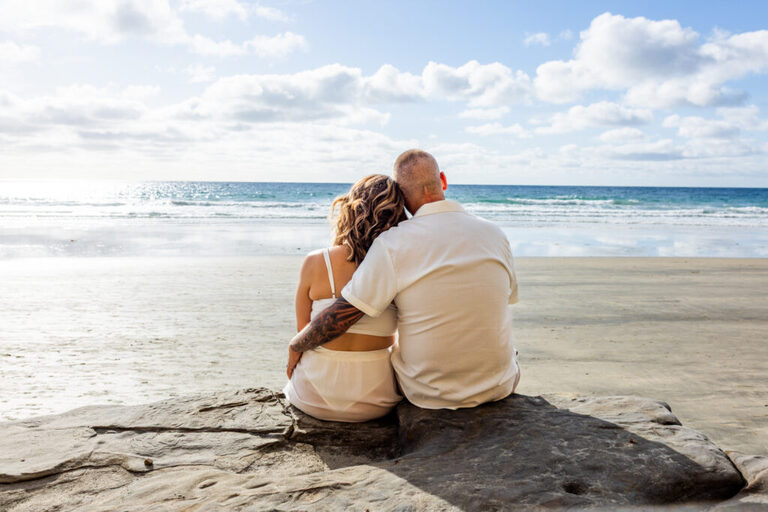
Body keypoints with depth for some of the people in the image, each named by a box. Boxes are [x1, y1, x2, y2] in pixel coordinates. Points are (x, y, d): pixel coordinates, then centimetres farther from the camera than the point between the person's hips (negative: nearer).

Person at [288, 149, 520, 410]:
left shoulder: (393, 243, -17)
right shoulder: (494, 233, -6)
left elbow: (340, 316, -16)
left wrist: (296, 345, 3)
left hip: (428, 395, -2)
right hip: (498, 388, 2)